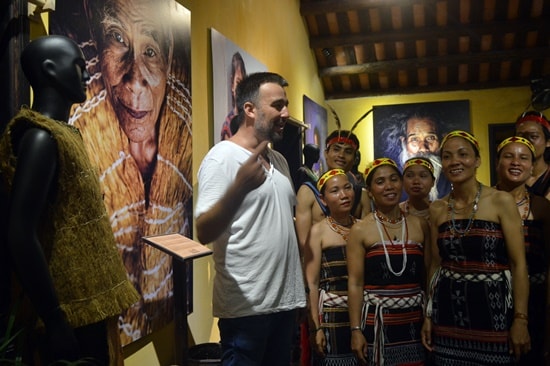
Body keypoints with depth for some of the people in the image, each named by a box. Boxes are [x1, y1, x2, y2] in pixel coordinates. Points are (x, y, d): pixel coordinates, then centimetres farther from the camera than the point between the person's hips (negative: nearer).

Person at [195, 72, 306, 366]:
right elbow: (204, 232, -22)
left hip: (286, 300, 8)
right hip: (247, 306, -7)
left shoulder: (279, 160, 12)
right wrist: (240, 187, -38)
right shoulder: (222, 157, -12)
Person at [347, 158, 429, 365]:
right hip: (377, 322, -2)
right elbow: (355, 283, -5)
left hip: (415, 321, 3)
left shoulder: (420, 226, 6)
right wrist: (355, 329, -9)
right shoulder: (360, 230, -3)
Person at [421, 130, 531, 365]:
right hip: (448, 310, 3)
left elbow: (518, 264, -7)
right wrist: (429, 315, 10)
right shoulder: (437, 209, 4)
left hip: (492, 308, -3)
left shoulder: (501, 201, -6)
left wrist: (521, 319, -11)